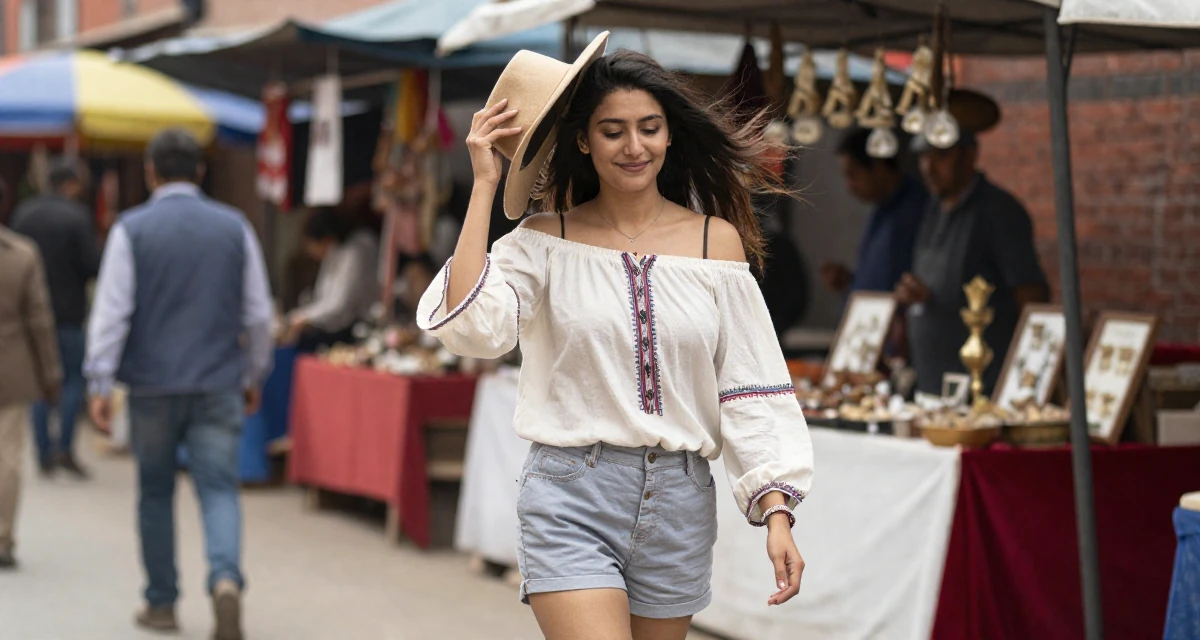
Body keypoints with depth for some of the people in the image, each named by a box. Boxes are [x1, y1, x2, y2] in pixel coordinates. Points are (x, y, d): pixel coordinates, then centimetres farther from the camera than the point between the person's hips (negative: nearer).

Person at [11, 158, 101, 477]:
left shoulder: (23, 212, 3)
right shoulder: (77, 216, -13)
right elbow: (92, 265, -15)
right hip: (68, 310, -5)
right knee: (75, 377, 6)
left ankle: (44, 453, 10)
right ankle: (64, 447, -4)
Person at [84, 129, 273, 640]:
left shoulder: (131, 230, -4)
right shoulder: (234, 228, 3)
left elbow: (112, 311, -7)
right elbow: (258, 314, 7)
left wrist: (100, 384, -5)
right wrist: (254, 376, 18)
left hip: (153, 386, -1)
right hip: (219, 386, 1)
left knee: (155, 494, 13)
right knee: (218, 489, -1)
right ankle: (225, 577, -26)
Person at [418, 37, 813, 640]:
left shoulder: (716, 240, 4)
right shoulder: (545, 239, 0)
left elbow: (749, 387, 3)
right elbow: (472, 327, -18)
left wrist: (776, 511, -6)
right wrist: (484, 185, -12)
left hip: (680, 500, 3)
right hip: (572, 498, -3)